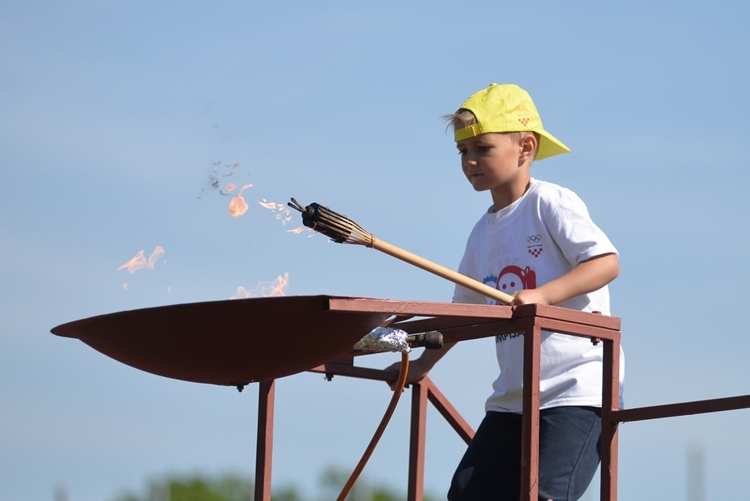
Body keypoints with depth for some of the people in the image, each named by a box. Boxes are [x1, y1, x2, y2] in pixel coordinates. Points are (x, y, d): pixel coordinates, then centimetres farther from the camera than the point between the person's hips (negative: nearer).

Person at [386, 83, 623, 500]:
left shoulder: (551, 204, -7)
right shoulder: (483, 232, 14)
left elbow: (607, 262, -18)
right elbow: (464, 309, 24)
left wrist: (542, 294, -31)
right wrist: (424, 363, 20)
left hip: (577, 387, -8)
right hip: (512, 397, 8)